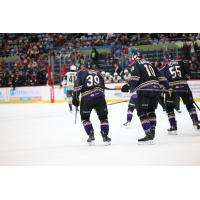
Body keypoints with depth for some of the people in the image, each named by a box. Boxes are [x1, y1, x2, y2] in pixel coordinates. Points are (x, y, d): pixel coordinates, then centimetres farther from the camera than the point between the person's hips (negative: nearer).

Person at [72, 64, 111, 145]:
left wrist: (75, 98, 2)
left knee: (85, 117, 18)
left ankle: (91, 136, 10)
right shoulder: (98, 73, 23)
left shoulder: (82, 73, 10)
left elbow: (78, 86, -2)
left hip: (86, 98, -2)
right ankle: (105, 137, 8)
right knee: (103, 117, 16)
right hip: (99, 96, 2)